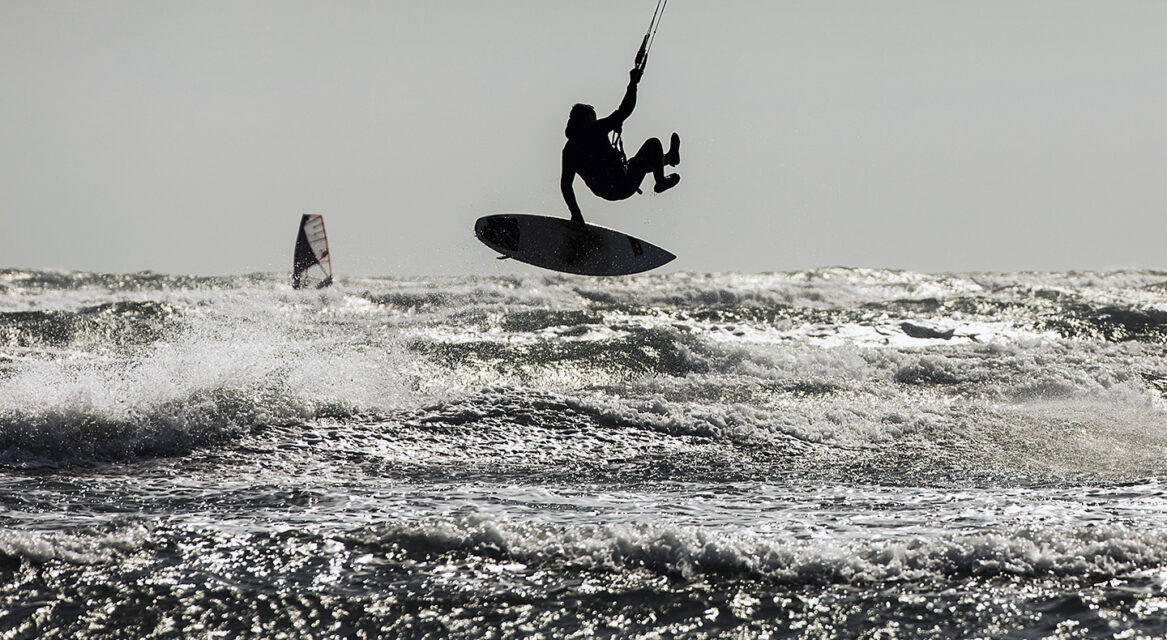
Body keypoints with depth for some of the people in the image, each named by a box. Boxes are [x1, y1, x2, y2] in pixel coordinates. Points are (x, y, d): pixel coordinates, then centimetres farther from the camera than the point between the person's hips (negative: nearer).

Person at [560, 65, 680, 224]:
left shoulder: (569, 149, 1)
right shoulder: (596, 130, -18)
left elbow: (565, 184, 1)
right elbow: (624, 112, -16)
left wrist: (575, 213, 8)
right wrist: (633, 84, -5)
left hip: (604, 192, 8)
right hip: (624, 187, -8)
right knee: (653, 144, 6)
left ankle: (670, 157, 59)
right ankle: (660, 181, 21)